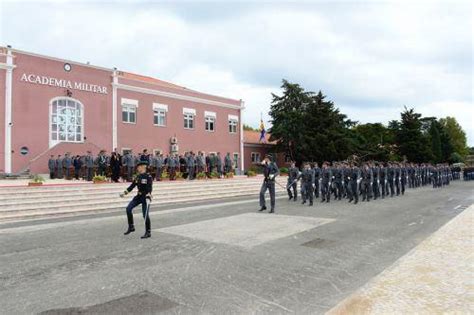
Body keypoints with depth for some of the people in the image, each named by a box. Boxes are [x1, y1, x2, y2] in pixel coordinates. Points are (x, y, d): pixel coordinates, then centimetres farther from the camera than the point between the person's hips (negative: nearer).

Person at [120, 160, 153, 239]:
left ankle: (148, 232, 11)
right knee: (128, 208, -5)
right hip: (139, 196, 7)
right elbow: (132, 186, 15)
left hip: (145, 197, -7)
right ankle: (131, 227, 8)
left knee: (145, 215, -4)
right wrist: (124, 193, 11)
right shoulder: (138, 177, 8)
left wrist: (148, 198, -35)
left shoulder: (148, 177, -13)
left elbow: (150, 188, -22)